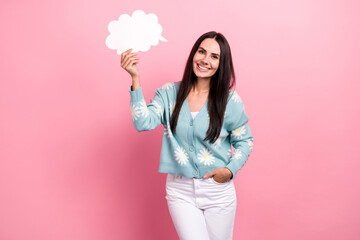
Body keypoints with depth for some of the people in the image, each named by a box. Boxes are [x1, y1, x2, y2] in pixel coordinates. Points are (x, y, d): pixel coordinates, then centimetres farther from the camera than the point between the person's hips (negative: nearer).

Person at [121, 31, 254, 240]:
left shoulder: (230, 101, -4)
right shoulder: (169, 93, -1)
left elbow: (245, 141, 6)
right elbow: (144, 123, -15)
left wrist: (231, 169, -10)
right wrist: (135, 79, -20)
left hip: (218, 191, 1)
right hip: (180, 191, 0)